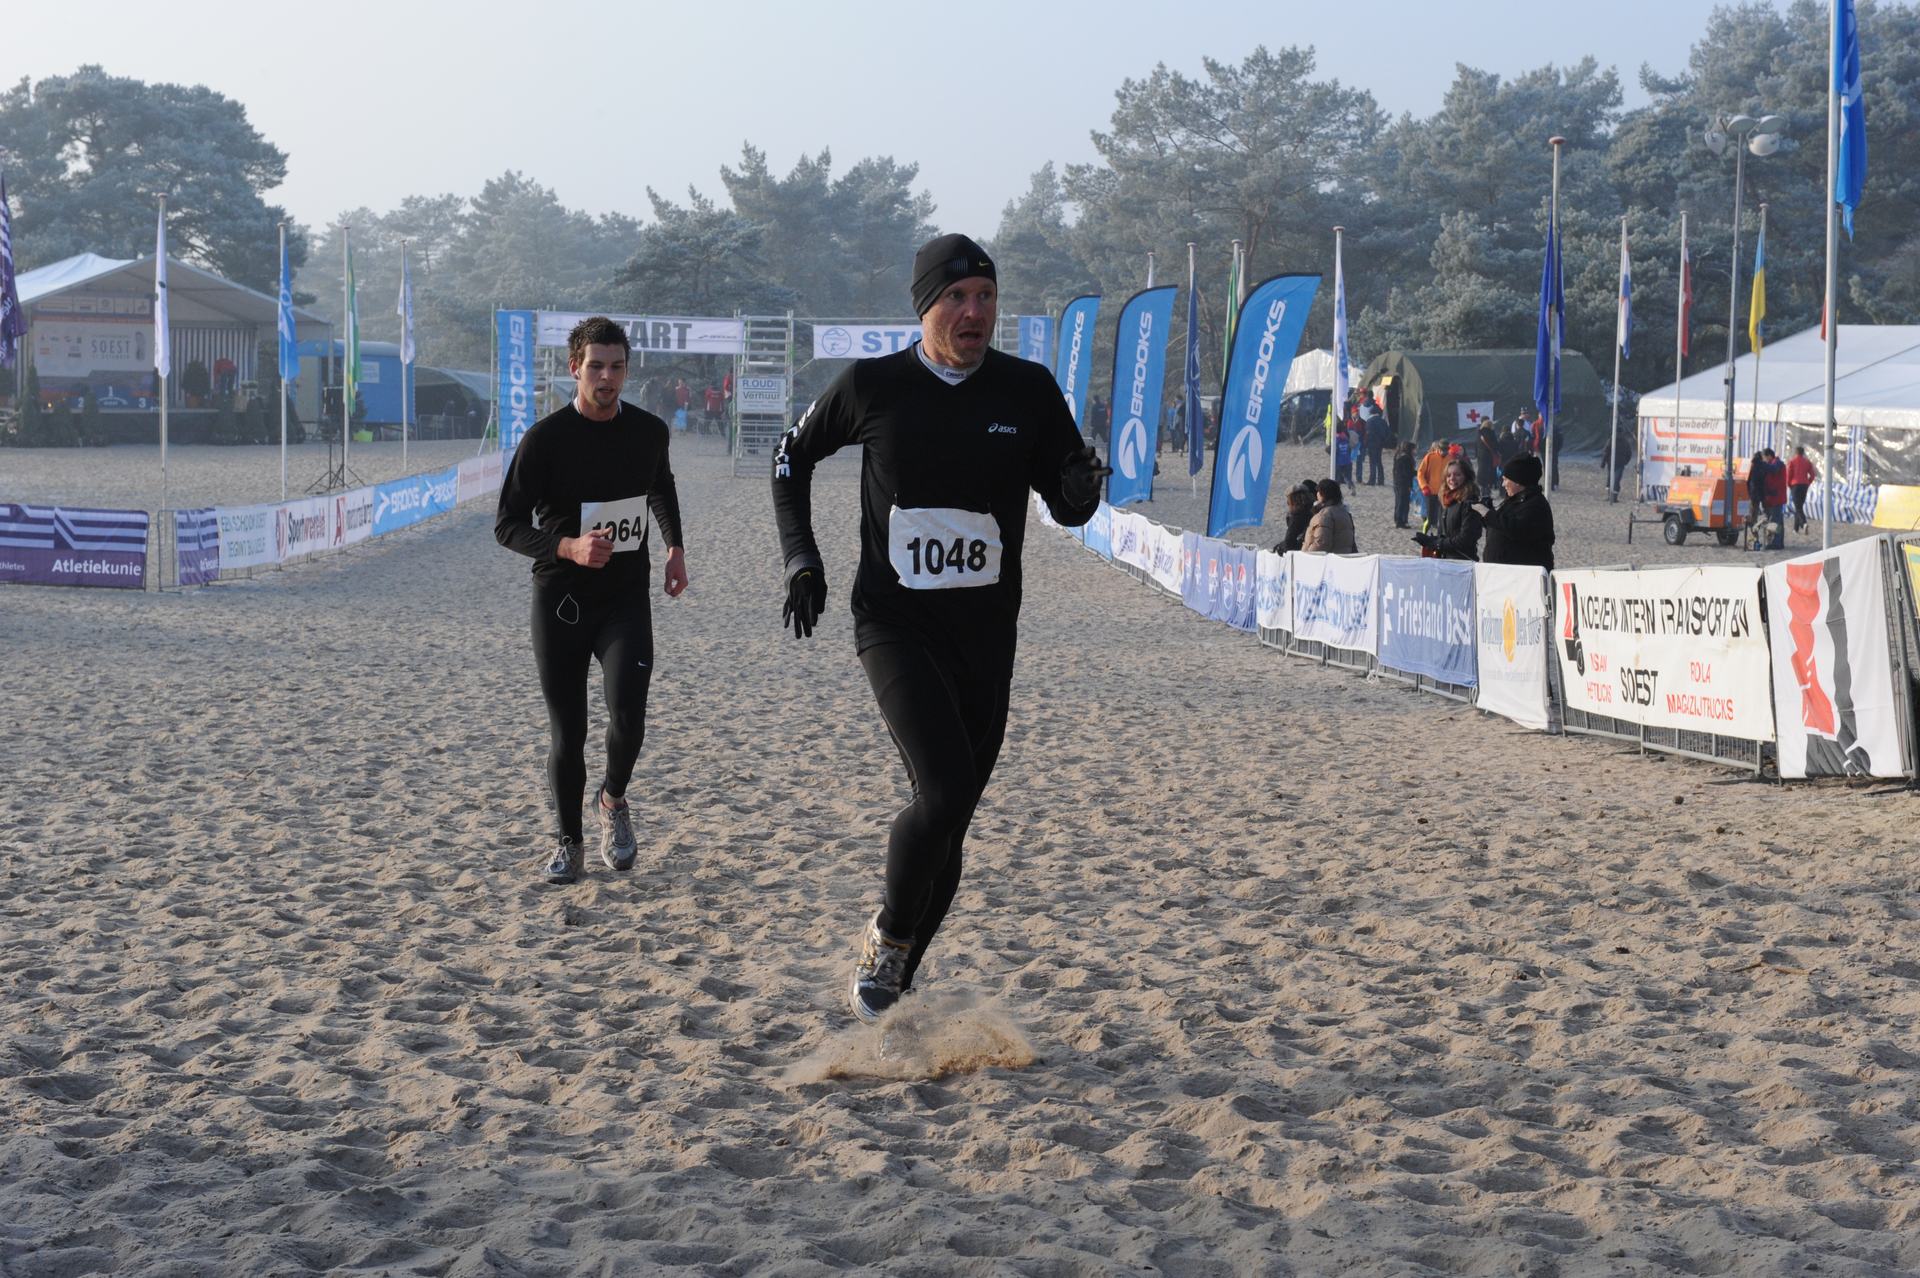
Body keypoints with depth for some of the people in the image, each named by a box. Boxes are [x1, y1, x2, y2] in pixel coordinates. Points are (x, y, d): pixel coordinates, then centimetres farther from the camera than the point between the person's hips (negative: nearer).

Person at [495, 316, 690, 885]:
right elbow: (507, 526, -10)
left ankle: (613, 800, 15)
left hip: (626, 598, 2)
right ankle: (569, 842, 22)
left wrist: (675, 549, 18)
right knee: (567, 735, 4)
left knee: (627, 718, -16)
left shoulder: (649, 431, 2)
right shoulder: (545, 438, -11)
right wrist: (568, 547, -25)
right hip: (559, 603, -1)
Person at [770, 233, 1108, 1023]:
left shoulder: (1028, 391, 0)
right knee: (944, 791, -21)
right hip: (895, 623, -3)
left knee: (950, 813, 7)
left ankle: (891, 985, 25)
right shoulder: (871, 386, -4)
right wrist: (800, 558, 3)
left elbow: (1068, 509, 5)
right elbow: (792, 457, 13)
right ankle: (887, 938, 4)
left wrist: (1082, 491, -18)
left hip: (985, 632, 3)